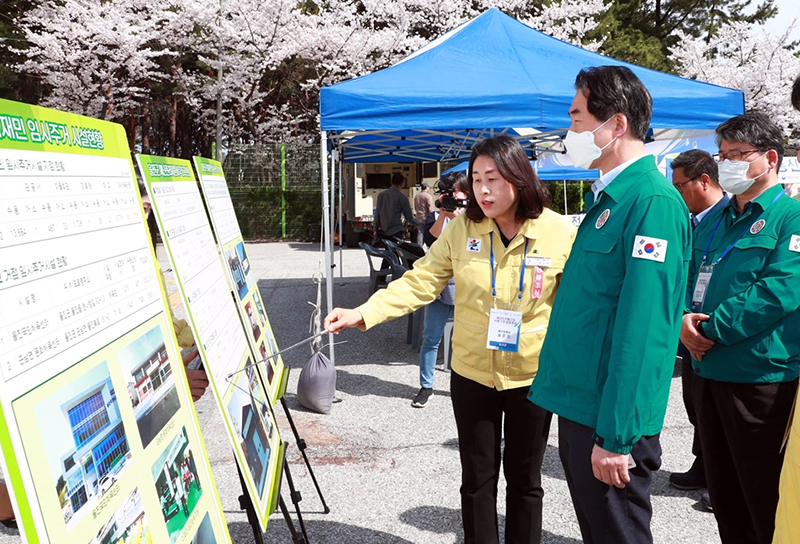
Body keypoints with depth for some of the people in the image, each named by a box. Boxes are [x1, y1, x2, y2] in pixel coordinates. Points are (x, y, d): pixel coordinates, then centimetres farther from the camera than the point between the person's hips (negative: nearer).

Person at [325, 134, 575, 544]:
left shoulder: (560, 233, -10)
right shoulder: (462, 228, -6)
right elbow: (419, 282, -9)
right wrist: (362, 313, -21)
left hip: (532, 379, -1)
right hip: (472, 376, 2)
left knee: (524, 479, 16)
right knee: (477, 480, 14)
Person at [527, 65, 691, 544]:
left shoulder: (653, 202, -18)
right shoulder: (612, 196, 12)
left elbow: (641, 328, -23)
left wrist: (616, 436, -22)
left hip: (611, 420, -9)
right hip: (581, 406, 9)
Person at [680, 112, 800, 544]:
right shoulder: (713, 220, 15)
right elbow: (687, 278, 14)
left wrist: (711, 329, -17)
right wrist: (685, 319, -7)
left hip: (762, 377, -7)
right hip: (709, 372, 7)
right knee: (723, 494, 18)